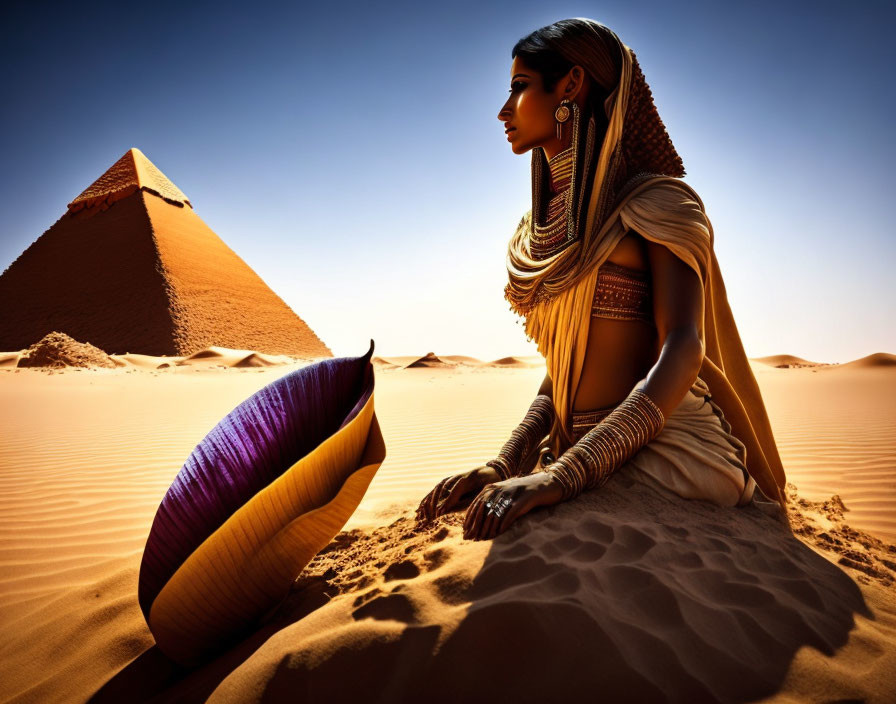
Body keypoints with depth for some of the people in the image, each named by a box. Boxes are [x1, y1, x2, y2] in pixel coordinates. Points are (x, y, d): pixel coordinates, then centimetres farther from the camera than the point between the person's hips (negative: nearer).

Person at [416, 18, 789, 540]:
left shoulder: (655, 201, -6)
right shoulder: (544, 227, 13)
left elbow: (682, 349, -19)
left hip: (661, 451, -5)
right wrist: (505, 464, -5)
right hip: (575, 451, 6)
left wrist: (564, 474, -30)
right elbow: (563, 366, 9)